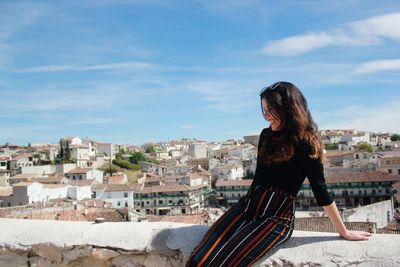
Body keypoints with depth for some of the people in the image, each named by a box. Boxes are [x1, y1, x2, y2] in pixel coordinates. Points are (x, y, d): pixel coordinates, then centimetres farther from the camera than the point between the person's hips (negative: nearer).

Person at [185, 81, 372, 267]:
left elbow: (320, 190, -5)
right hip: (247, 206, 6)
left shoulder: (305, 143, -8)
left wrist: (344, 232, -1)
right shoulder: (266, 135, 12)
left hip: (276, 218, -6)